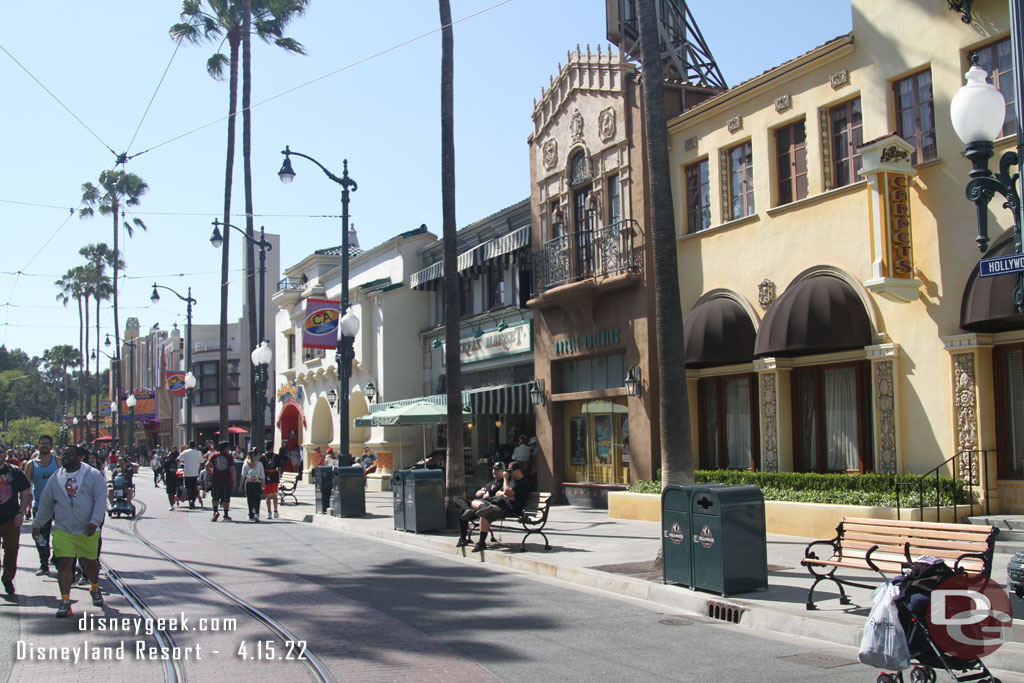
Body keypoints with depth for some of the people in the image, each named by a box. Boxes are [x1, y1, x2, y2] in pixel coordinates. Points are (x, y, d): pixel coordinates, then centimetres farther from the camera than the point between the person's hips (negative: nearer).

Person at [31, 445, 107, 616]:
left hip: (88, 531, -2)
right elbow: (45, 504, 17)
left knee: (91, 562, 13)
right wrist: (37, 524, 17)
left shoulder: (93, 475, -4)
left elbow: (101, 500, -10)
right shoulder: (56, 478, 7)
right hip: (62, 530, 2)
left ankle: (95, 588, 39)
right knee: (64, 564, -9)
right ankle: (65, 601, -4)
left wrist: (94, 521, -21)